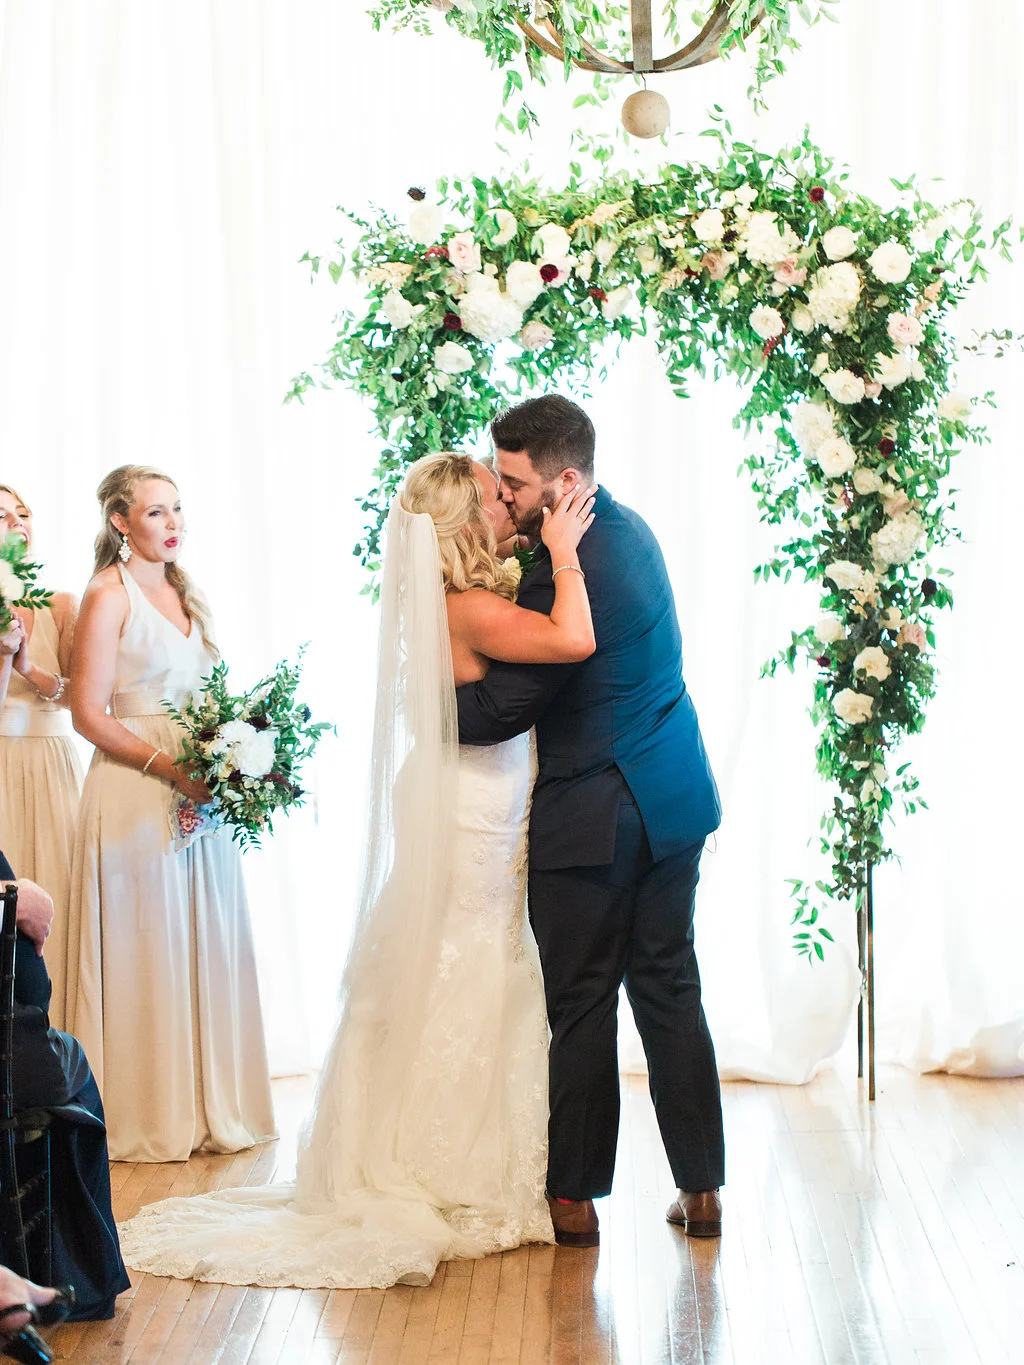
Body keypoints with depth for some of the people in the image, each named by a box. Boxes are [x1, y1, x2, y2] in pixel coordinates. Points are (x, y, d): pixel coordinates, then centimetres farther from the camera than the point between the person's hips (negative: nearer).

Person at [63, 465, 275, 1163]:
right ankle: (149, 1115, 9)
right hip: (137, 798, -7)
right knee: (145, 953, -1)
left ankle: (211, 1105, 18)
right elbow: (90, 714, -12)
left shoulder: (186, 594, 15)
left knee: (206, 946, 9)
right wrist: (169, 766, -20)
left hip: (200, 792, 7)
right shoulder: (108, 595, -7)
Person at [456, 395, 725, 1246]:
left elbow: (502, 710, -18)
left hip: (595, 817, -9)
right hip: (673, 800, 9)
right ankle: (701, 1189, 19)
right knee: (670, 991, 13)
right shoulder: (628, 531, 8)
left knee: (581, 1007, 3)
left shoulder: (569, 571, -22)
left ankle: (575, 1199, 13)